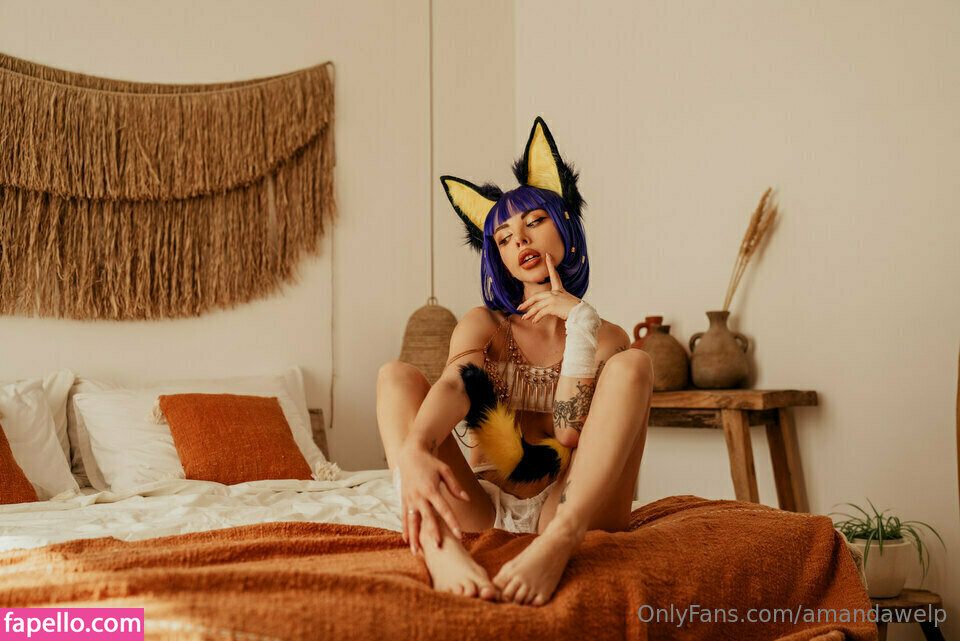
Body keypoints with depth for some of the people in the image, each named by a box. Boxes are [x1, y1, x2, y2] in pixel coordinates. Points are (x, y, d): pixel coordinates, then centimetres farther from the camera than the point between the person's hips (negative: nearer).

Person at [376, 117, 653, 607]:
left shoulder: (605, 337, 10)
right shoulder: (484, 325, 12)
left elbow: (570, 434, -7)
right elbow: (454, 385, -14)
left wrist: (579, 322, -8)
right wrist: (414, 449, -36)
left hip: (570, 509, -1)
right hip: (483, 508, 1)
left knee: (632, 364, -18)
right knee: (396, 376, -14)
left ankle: (557, 544, -41)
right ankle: (440, 547, -42)